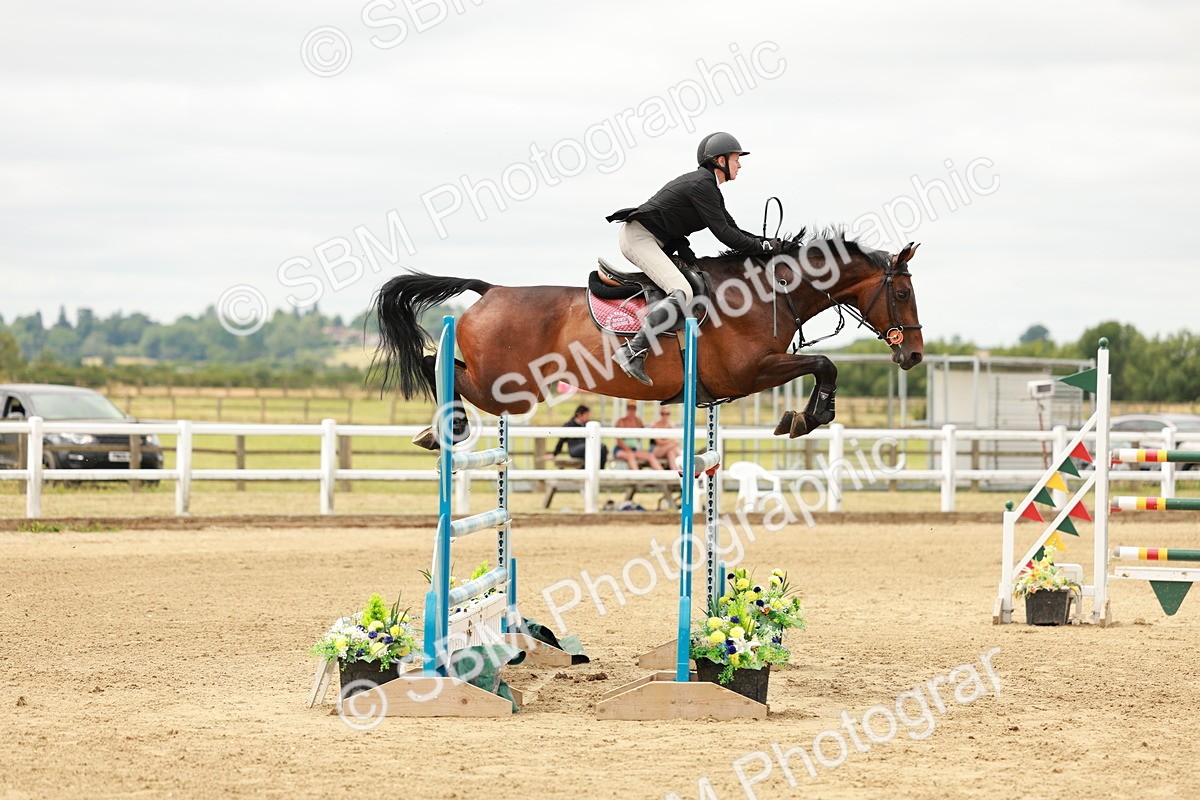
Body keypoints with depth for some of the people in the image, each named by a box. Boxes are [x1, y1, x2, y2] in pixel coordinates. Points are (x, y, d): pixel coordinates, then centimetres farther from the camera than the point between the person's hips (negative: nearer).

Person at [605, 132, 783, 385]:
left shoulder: (709, 187, 18)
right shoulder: (701, 184, -15)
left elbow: (733, 230, 21)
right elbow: (723, 234, -18)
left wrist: (767, 242, 9)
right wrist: (762, 246, -10)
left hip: (658, 242, 11)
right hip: (639, 237, -11)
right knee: (681, 293, -26)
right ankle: (633, 351, -36)